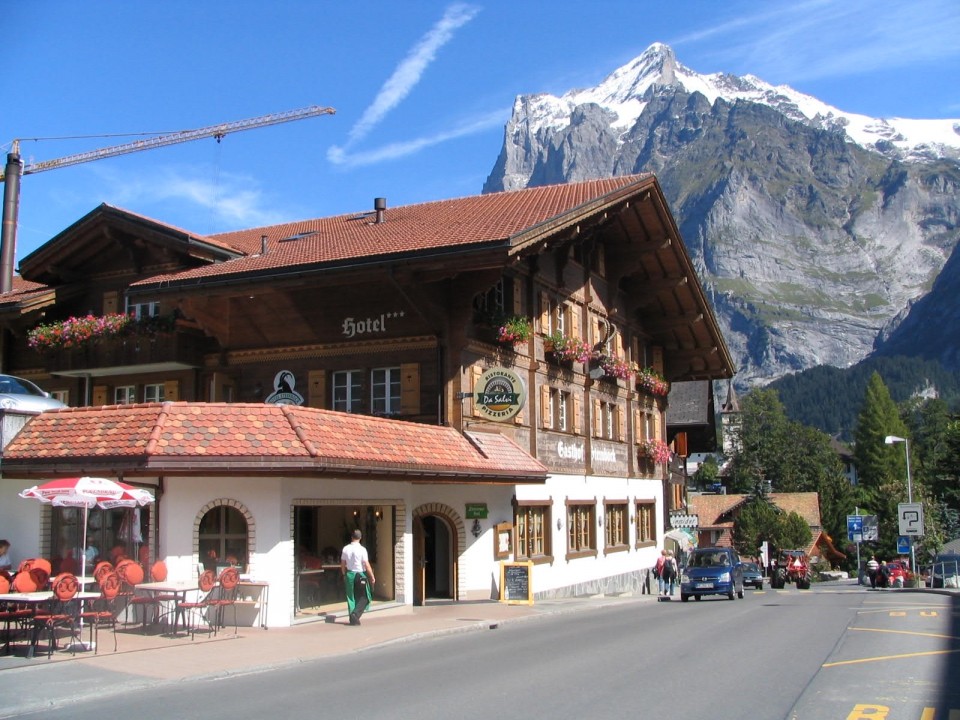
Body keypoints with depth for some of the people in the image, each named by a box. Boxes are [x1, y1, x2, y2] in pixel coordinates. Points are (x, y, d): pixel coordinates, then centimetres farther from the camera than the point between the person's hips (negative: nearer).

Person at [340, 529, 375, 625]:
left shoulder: (346, 548, -1)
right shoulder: (362, 549, -14)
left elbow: (342, 564, 8)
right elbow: (367, 565, -15)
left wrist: (344, 574, 22)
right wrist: (372, 577, -6)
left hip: (349, 575, 5)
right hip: (360, 575, -5)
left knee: (351, 597, 14)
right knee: (364, 597, 6)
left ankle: (353, 618, 16)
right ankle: (355, 614, -11)